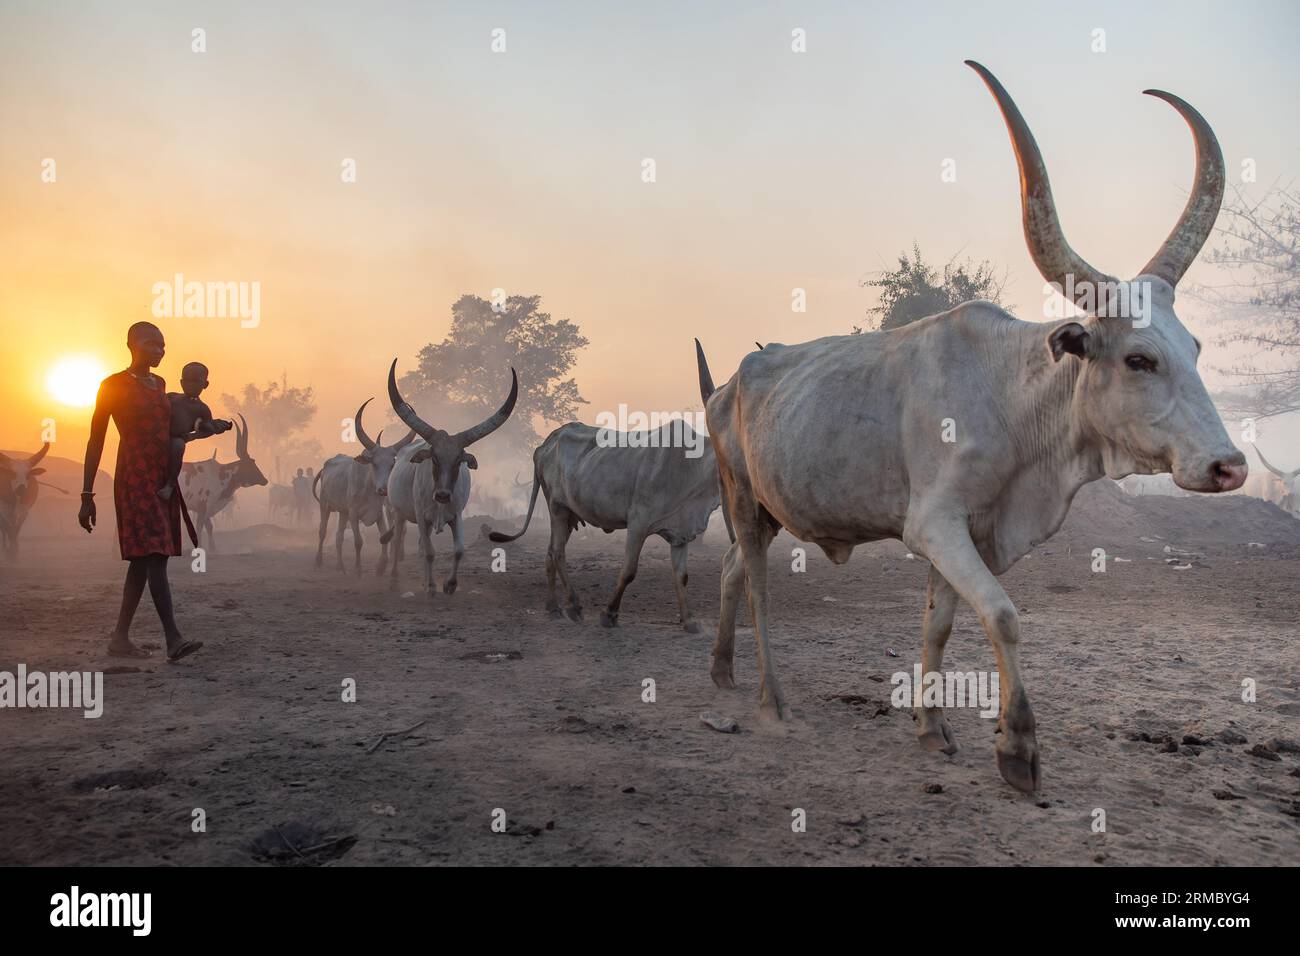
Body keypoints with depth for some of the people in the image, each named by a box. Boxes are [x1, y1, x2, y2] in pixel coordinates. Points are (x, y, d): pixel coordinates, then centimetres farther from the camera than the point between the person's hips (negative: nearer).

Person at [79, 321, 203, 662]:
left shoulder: (159, 384, 17)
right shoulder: (114, 385, -2)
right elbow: (95, 441, -3)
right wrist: (87, 495, -7)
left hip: (163, 480, 7)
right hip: (135, 480, -7)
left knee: (144, 559, 9)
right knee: (153, 557, -16)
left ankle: (120, 637, 17)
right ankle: (173, 639, -22)